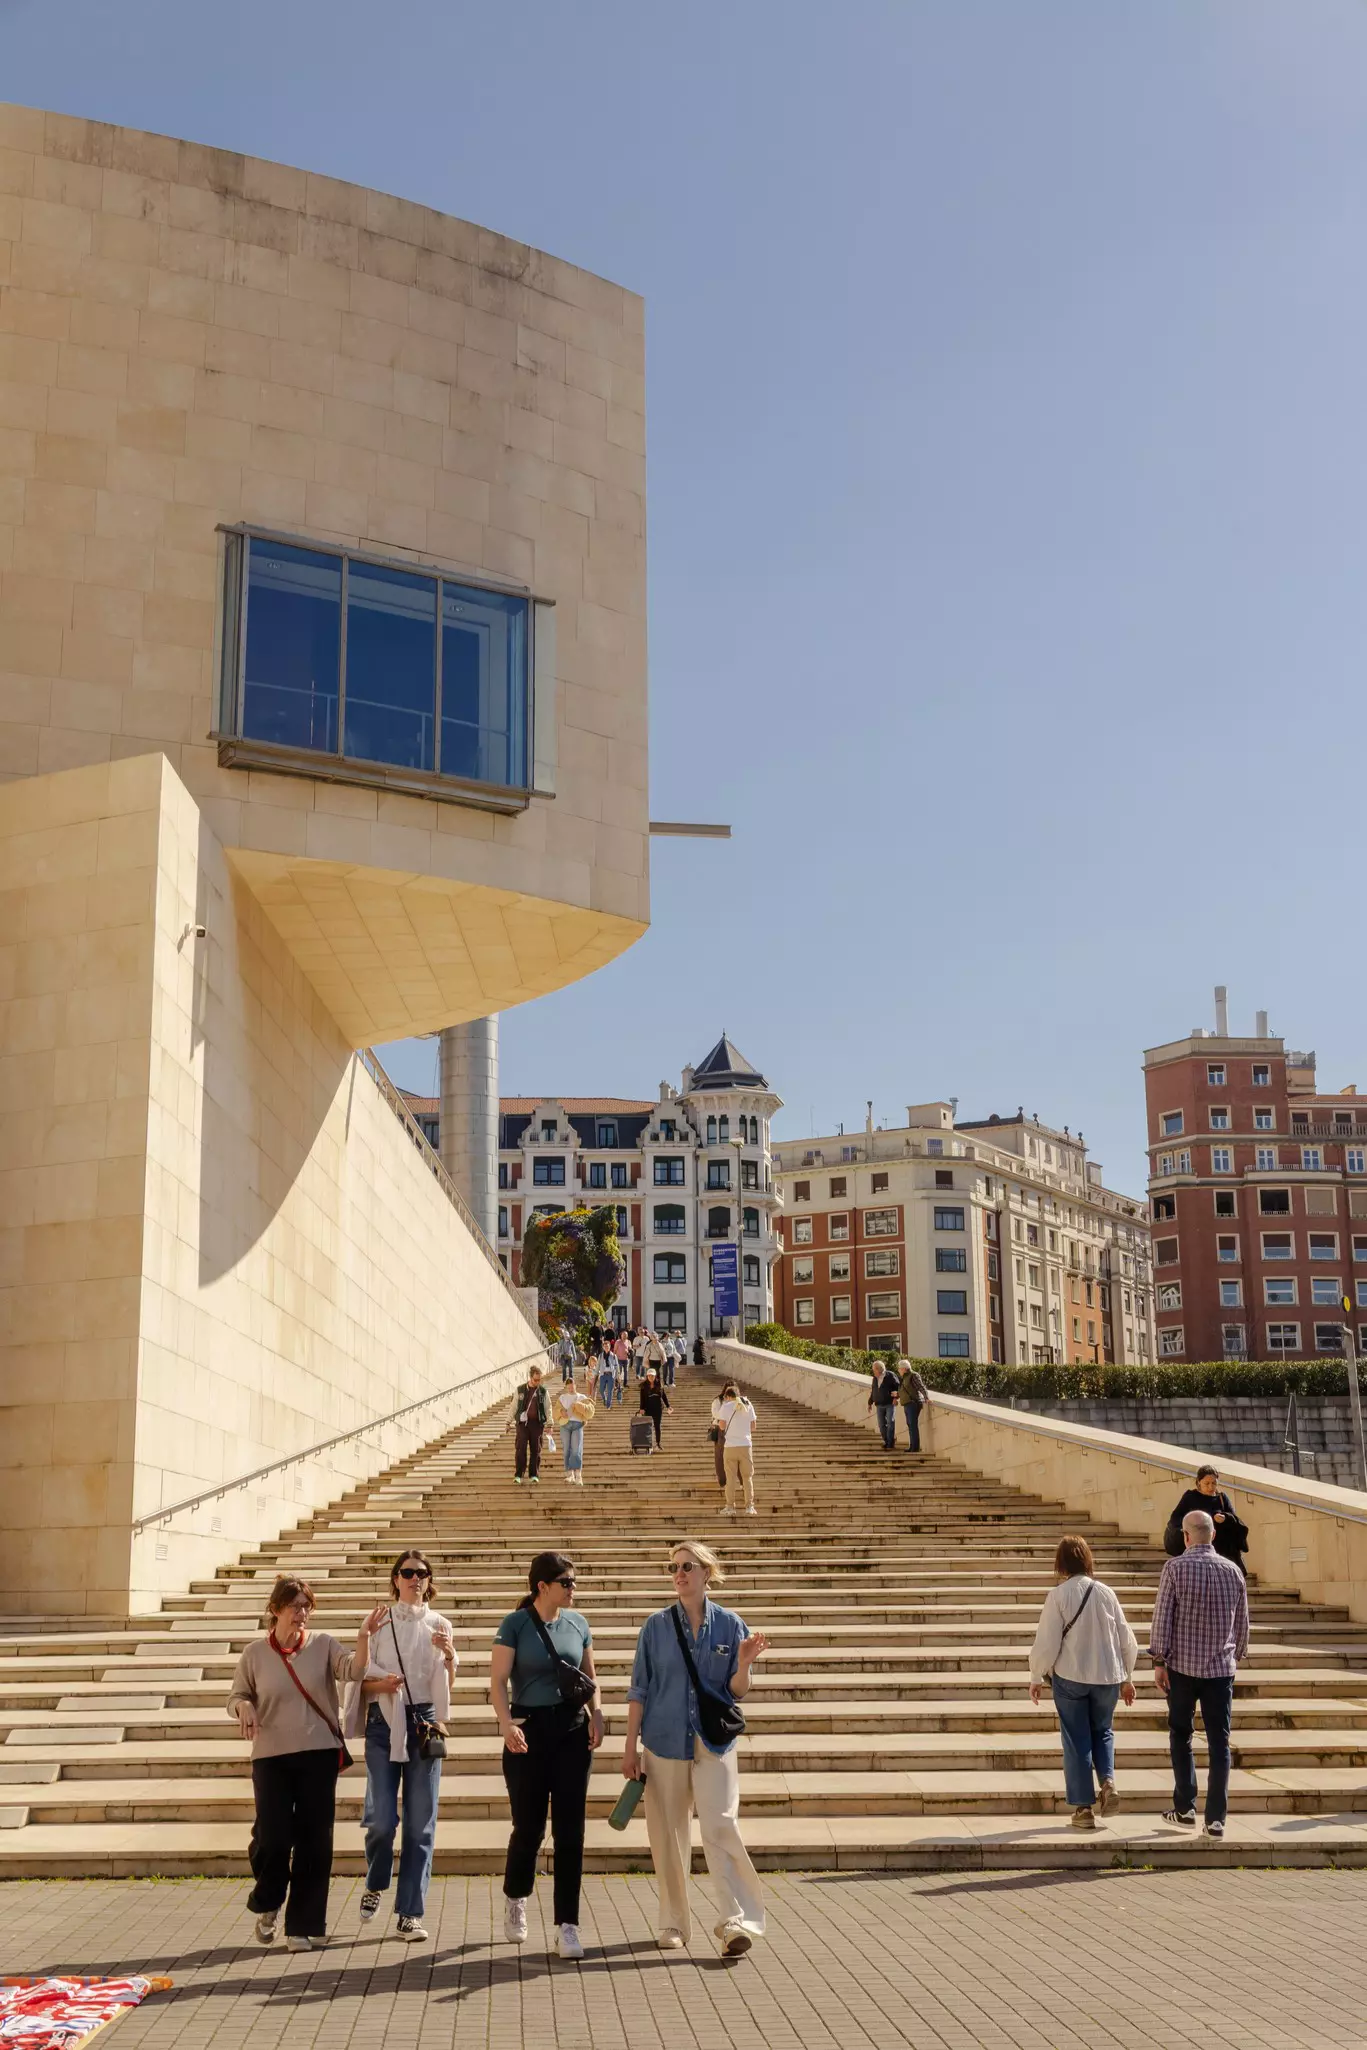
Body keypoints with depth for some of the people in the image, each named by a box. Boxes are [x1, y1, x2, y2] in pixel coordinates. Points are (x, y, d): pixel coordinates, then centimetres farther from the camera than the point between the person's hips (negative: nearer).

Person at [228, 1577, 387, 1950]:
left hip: (320, 1754, 1)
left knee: (314, 1842, 3)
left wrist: (363, 1637, -30)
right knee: (272, 1838, -6)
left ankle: (303, 1925, 15)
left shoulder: (323, 1644, 0)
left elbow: (353, 1670, -13)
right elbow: (236, 1695, 10)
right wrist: (243, 1707, -13)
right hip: (271, 1756, 0)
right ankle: (266, 1905, 25)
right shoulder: (255, 1653, 2)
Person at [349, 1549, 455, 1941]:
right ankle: (376, 1884, 23)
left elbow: (447, 1685, 8)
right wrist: (381, 1685, -15)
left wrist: (449, 1655, -11)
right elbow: (362, 1681, 6)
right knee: (381, 1818, -8)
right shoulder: (379, 1622, 6)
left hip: (425, 1721, 2)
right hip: (384, 1722, -1)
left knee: (420, 1821, -1)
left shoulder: (439, 1625, 10)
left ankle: (410, 1914, 5)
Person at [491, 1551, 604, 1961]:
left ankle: (568, 1925, 4)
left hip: (573, 1731, 3)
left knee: (570, 1830, 0)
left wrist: (596, 1714, -4)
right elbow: (498, 1681, -9)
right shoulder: (515, 1624, -5)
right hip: (529, 1731, -3)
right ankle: (515, 1898, 34)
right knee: (529, 1826, 5)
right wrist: (506, 1724, -25)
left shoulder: (577, 1623, 6)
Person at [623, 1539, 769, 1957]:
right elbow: (639, 1690, 6)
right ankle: (674, 1924, 17)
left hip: (714, 1744, -1)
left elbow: (736, 1692, 4)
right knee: (667, 1836, 5)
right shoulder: (656, 1625, 2)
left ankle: (736, 1922, -12)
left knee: (720, 1827, -13)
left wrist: (743, 1664, -17)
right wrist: (631, 1746, 3)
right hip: (664, 1743, 1)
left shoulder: (729, 1624, 1)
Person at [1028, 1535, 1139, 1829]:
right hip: (1108, 1676, 3)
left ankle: (1084, 1807, 8)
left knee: (1076, 1740, 8)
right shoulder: (1106, 1593, -1)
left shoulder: (1058, 1595, -11)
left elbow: (1047, 1642, -10)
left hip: (1070, 1677, -3)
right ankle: (1108, 1781, -1)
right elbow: (1127, 1640, 5)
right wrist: (1127, 1678, 18)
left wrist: (1037, 1677, 4)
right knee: (1102, 1731, 22)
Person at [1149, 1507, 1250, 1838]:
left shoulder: (1176, 1568, -8)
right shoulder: (1233, 1571, 2)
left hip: (1182, 1666, -2)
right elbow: (1242, 1624, 10)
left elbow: (1162, 1617, -10)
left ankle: (1185, 1809, 15)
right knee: (1219, 1743, 5)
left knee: (1181, 1738, 14)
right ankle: (1216, 1818, 2)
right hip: (1222, 1668, 2)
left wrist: (1158, 1661, -4)